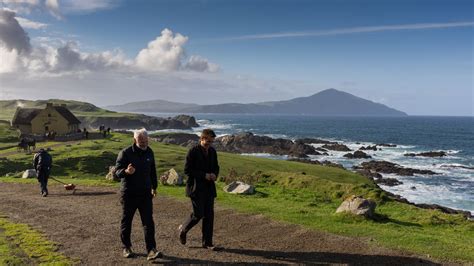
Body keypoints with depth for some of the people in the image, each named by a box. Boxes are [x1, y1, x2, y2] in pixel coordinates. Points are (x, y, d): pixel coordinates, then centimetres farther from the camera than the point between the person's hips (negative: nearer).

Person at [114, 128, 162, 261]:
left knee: (148, 222, -4)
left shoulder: (149, 152, 6)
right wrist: (126, 171, -36)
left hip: (145, 193, 3)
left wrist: (154, 186, 22)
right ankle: (126, 247, 28)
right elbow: (117, 170, -14)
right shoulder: (125, 153, -10)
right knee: (126, 221, 10)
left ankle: (151, 250, -5)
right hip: (129, 193, -3)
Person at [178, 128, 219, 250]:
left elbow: (216, 167, 19)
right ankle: (183, 229, 23)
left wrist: (214, 175, -4)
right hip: (196, 188, -6)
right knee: (198, 214, -6)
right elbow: (187, 170, -13)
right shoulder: (193, 151, -11)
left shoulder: (212, 151, 8)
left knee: (209, 215, 6)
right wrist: (204, 175, -18)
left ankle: (207, 242, 15)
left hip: (209, 188, 6)